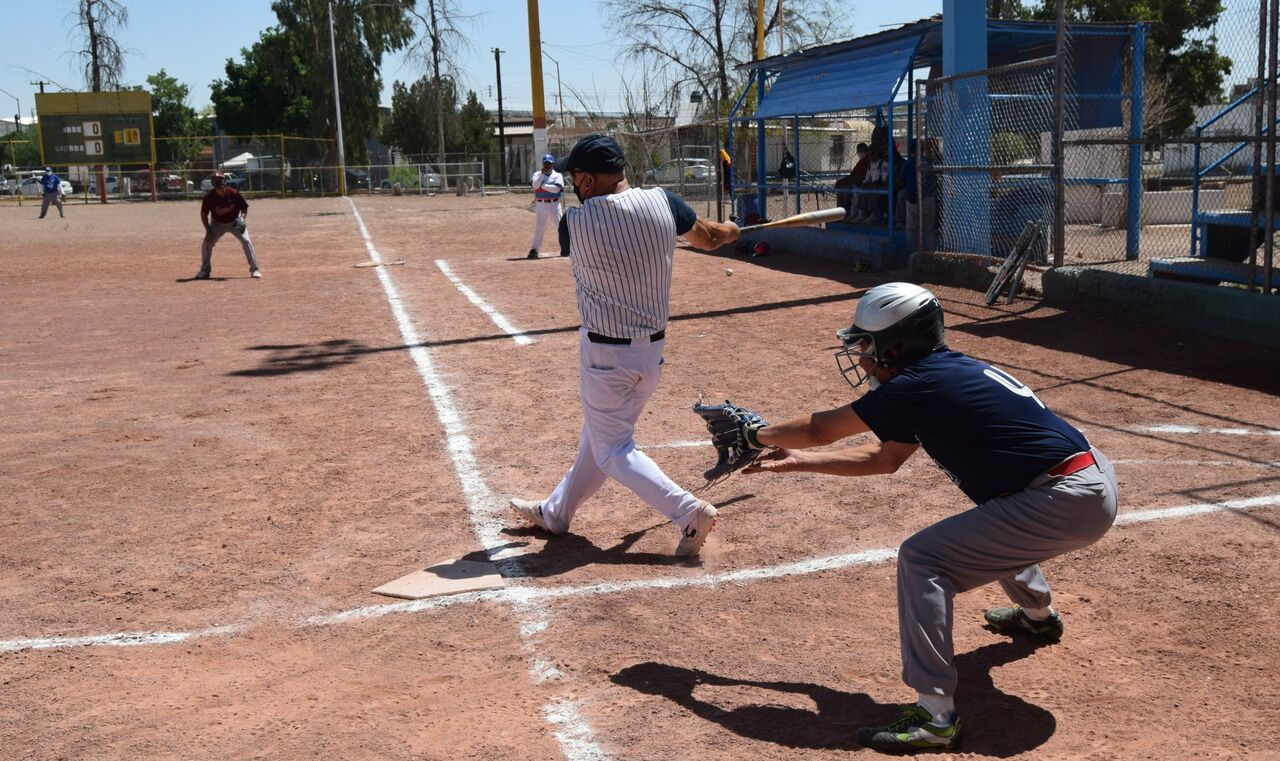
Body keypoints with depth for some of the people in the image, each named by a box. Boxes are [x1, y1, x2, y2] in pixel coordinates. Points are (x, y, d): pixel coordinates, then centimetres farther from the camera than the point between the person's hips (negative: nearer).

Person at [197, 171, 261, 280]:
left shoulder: (234, 193, -23)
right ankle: (204, 271, 6)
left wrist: (243, 219, -27)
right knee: (206, 243, -10)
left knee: (246, 241, -16)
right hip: (218, 224, 1)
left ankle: (255, 269, -6)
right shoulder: (209, 196, -21)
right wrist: (208, 230, -17)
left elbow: (245, 208, -8)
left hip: (235, 222, -1)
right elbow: (203, 214, -9)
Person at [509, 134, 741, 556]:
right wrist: (731, 230, 31)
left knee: (613, 450, 9)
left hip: (604, 354, -6)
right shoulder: (662, 202, -8)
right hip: (653, 349, 6)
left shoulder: (574, 223, -16)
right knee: (600, 433, 22)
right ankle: (556, 512, 40)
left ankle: (689, 512, -5)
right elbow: (709, 238, 7)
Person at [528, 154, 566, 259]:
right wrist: (542, 173, -17)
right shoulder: (537, 174, 8)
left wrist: (543, 185, -12)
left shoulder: (557, 175, 2)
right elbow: (535, 185, -12)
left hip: (554, 204, -1)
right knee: (538, 227, 2)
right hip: (540, 205, 1)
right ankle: (534, 249, 3)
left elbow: (556, 189, -15)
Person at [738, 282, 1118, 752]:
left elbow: (820, 430, -2)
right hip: (1095, 482, 10)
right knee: (992, 522, 37)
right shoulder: (949, 371, 14)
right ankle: (1038, 615, 59)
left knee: (922, 560, -11)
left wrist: (757, 435, 16)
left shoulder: (918, 386, -13)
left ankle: (935, 715, -12)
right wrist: (798, 461, 21)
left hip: (1069, 501, -10)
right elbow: (885, 457, 22)